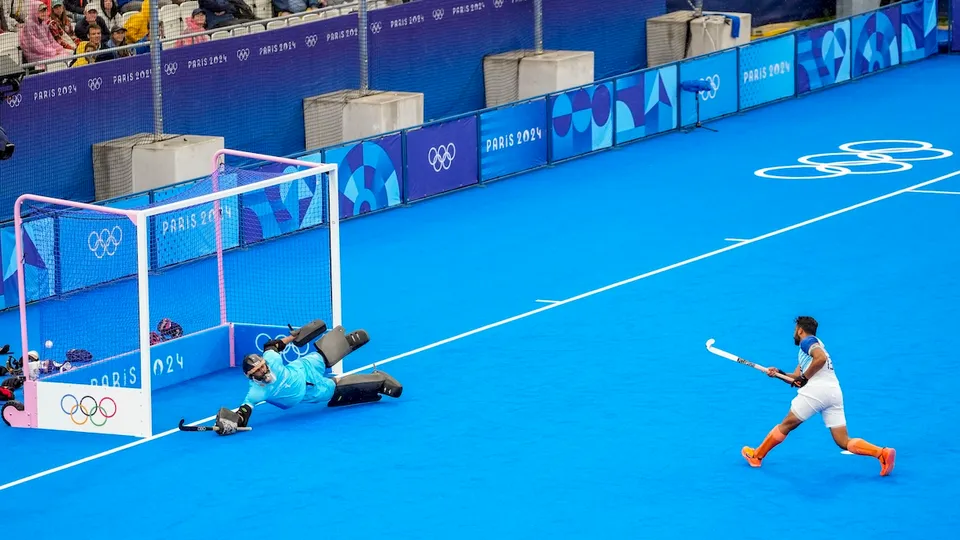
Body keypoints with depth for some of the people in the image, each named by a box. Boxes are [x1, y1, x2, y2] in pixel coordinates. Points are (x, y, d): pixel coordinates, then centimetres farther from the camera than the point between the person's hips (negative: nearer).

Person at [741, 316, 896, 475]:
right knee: (844, 442, -1)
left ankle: (757, 456, 20)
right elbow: (797, 378, 29)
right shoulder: (814, 344, 32)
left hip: (817, 389, -8)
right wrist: (778, 373, 17)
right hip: (835, 393, 8)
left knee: (787, 425, 9)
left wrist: (804, 377, -9)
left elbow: (821, 358, -17)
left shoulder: (807, 341, 4)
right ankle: (882, 453, -19)